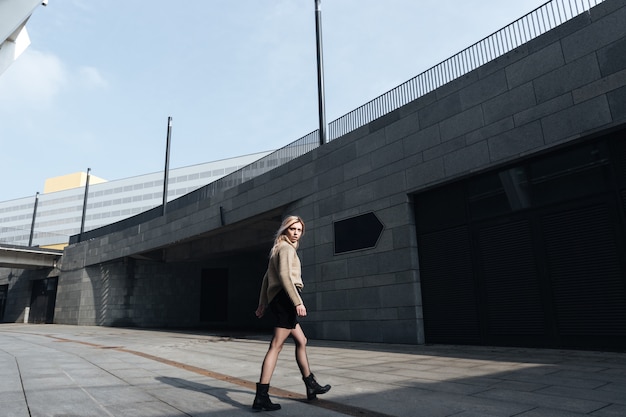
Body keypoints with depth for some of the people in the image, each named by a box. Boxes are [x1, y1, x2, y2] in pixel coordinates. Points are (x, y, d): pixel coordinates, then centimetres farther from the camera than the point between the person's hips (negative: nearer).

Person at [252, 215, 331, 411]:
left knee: (301, 341, 18)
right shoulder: (286, 248, -5)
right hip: (285, 298, -10)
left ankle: (311, 386, 26)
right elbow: (284, 275, -20)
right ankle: (261, 396, -12)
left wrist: (262, 304, 24)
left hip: (278, 299, 10)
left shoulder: (278, 249, 24)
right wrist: (298, 302, -25)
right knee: (276, 345, -12)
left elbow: (267, 277, 24)